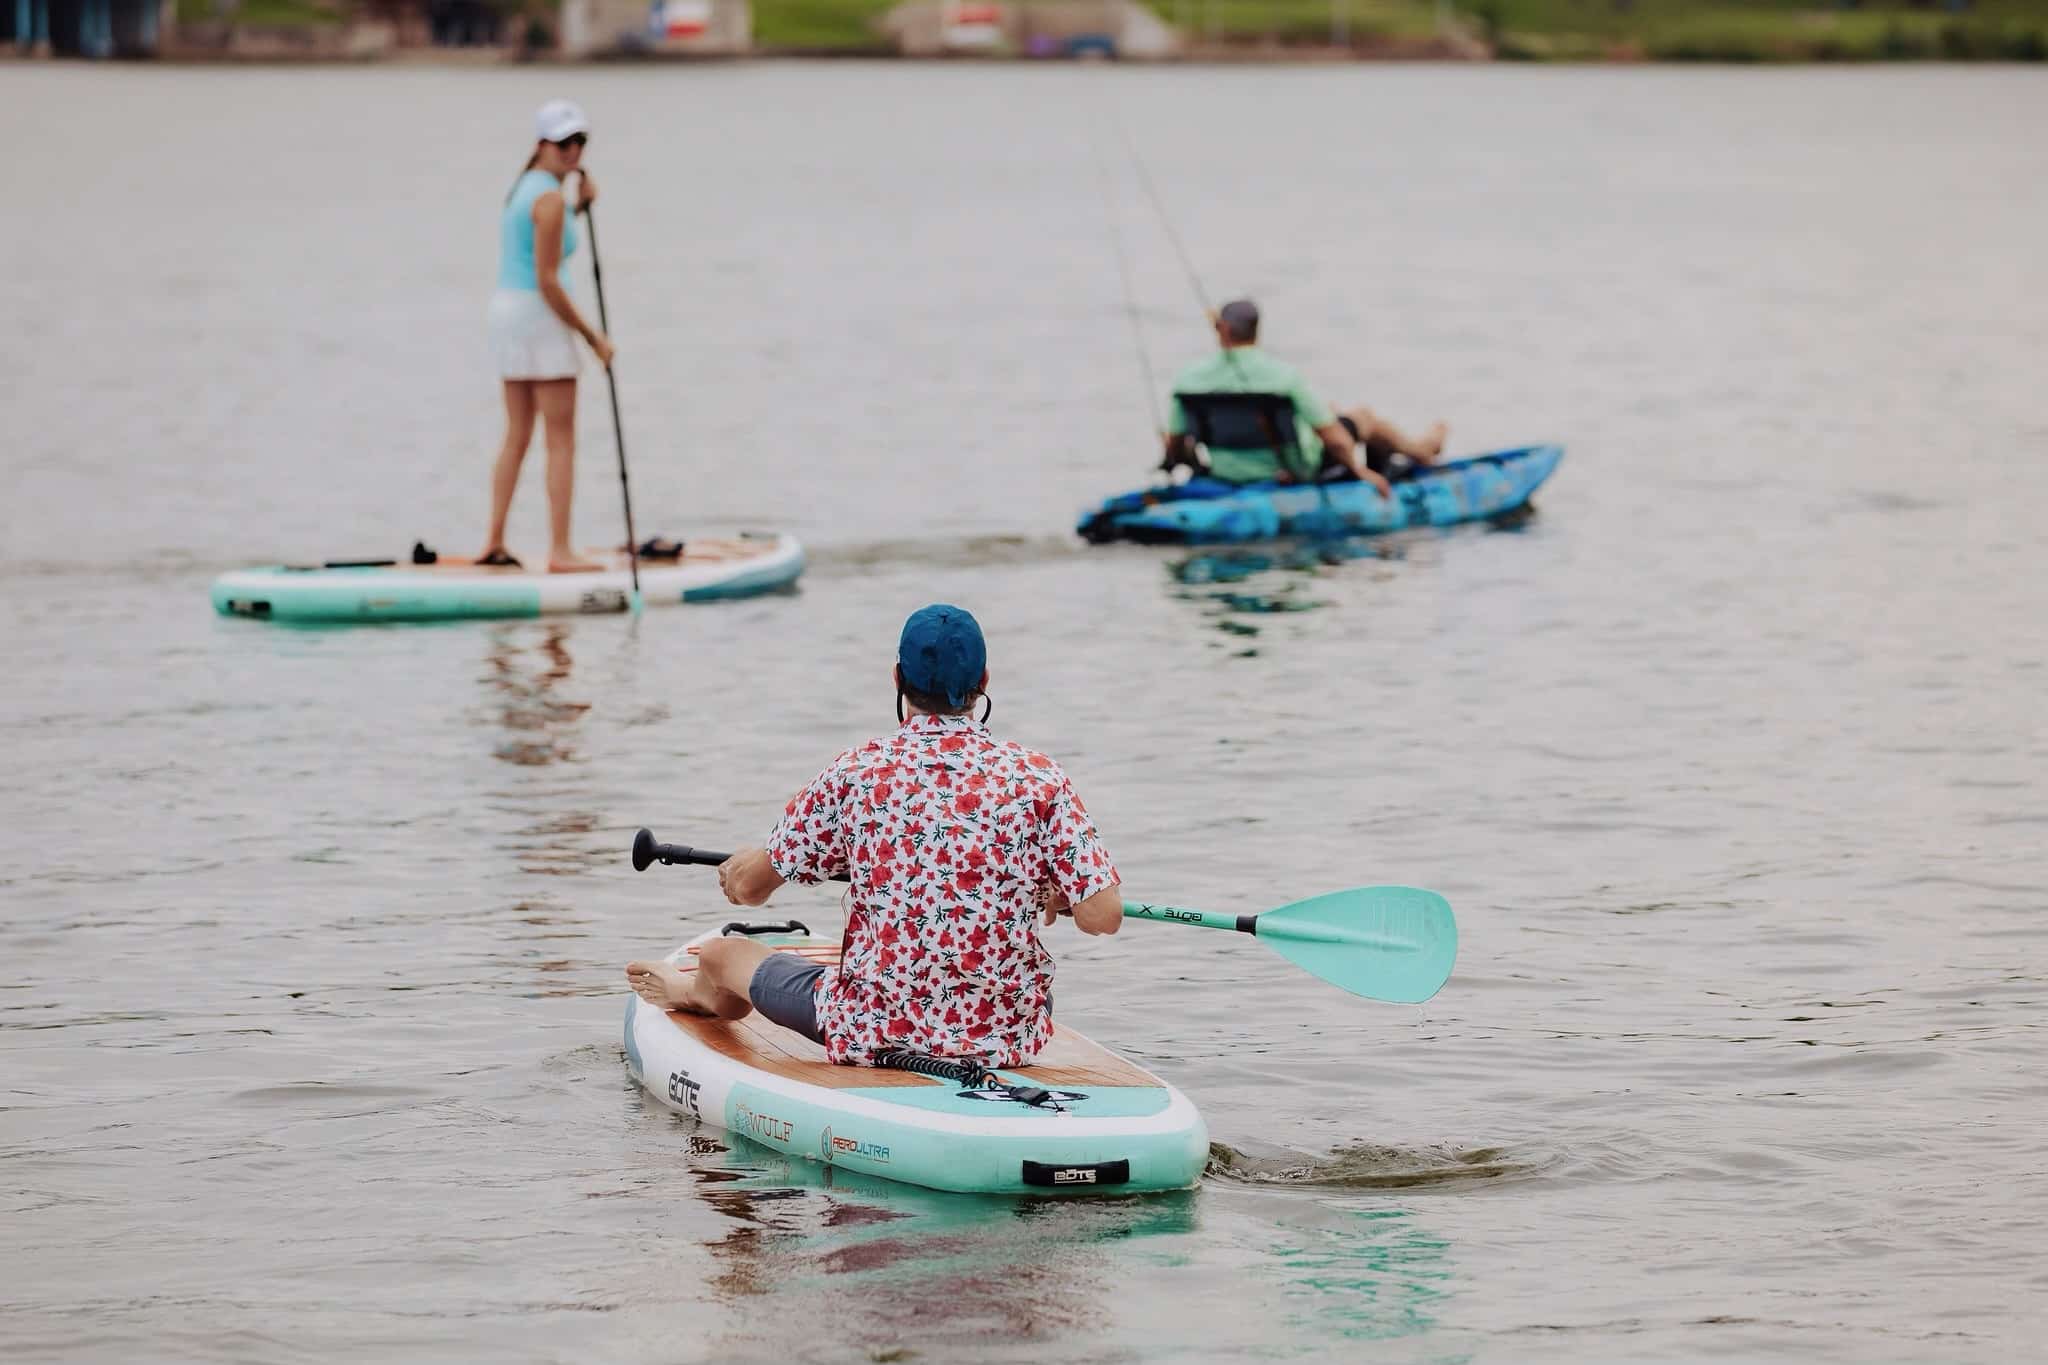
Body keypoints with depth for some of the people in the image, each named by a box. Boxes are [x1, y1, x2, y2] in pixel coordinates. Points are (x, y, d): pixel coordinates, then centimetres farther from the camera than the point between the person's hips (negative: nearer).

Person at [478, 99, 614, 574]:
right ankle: (560, 552, -7)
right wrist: (592, 335, -13)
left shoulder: (524, 186, 13)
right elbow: (547, 280, -20)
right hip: (540, 317, -9)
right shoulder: (550, 197, -16)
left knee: (517, 436, 14)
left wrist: (580, 205, 15)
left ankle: (494, 544, 14)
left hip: (505, 308, 9)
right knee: (562, 441, -5)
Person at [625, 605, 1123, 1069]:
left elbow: (747, 887, 5)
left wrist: (742, 869, 30)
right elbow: (1102, 916, -12)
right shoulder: (1038, 779, -9)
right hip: (1010, 1039, 1)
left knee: (724, 952, 27)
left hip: (872, 1032, -1)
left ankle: (703, 991, 64)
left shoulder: (855, 773, -7)